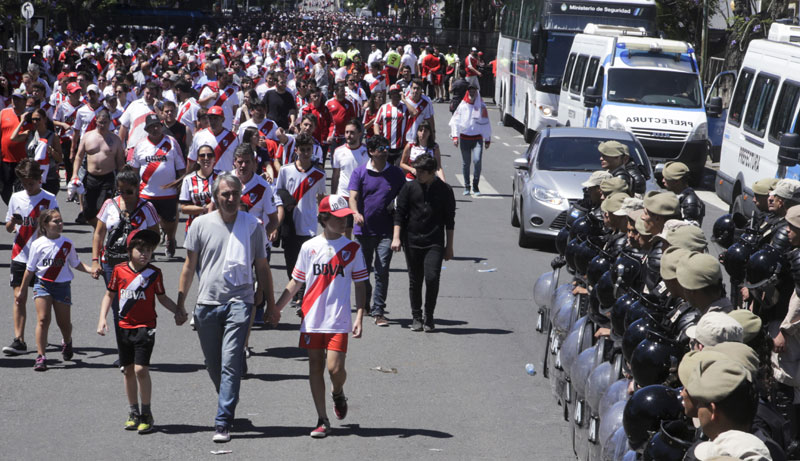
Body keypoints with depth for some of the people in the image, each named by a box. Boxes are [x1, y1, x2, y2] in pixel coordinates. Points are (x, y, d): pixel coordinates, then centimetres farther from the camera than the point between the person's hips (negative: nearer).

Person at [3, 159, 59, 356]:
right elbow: (9, 228, 13)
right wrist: (11, 223, -10)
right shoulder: (16, 198, 8)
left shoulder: (49, 200, -3)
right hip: (20, 256, 3)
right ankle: (19, 340, -6)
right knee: (19, 297, -4)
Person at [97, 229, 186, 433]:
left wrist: (178, 311, -5)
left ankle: (146, 414, 0)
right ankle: (134, 412, 23)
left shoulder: (154, 273, -2)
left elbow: (162, 297, 10)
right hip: (124, 327, 3)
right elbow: (109, 295, 10)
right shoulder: (119, 270, 1)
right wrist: (102, 318, 1)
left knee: (141, 369, -13)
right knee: (128, 371, 10)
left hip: (145, 327, -3)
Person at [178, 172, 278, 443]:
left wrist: (271, 305, 12)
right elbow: (190, 266, 10)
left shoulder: (252, 225, 3)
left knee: (231, 362, -14)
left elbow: (262, 267, 11)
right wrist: (180, 304, 8)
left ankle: (223, 423, -14)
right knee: (213, 365, 10)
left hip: (240, 301, -2)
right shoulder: (201, 224, 4)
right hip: (207, 302, 2)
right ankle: (228, 406, 35)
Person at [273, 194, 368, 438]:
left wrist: (359, 318, -4)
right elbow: (295, 283, 10)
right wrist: (275, 308, 6)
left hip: (339, 320, -2)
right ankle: (322, 420, 14)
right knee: (315, 366, 4)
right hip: (312, 319, 2)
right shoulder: (309, 247, 3)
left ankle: (338, 393, 24)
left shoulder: (352, 248, 1)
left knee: (335, 367, -11)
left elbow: (360, 285, 4)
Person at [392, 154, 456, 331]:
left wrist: (449, 246, 7)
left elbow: (449, 220, 8)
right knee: (415, 280, 5)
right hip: (412, 241, 1)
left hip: (434, 243, -1)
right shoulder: (410, 188, 3)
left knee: (432, 278, -13)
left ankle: (429, 317, 4)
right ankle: (416, 317, 18)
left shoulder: (444, 190, 3)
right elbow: (399, 213, 4)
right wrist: (396, 237, -6)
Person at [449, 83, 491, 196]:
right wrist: (455, 136, -4)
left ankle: (475, 186, -3)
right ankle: (467, 186, 19)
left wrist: (487, 139, 9)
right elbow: (455, 121, 5)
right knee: (465, 163, 7)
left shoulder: (481, 106, 3)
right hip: (464, 137, 1)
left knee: (477, 161, -14)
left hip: (477, 138, -1)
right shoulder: (462, 105, 3)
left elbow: (486, 123, 9)